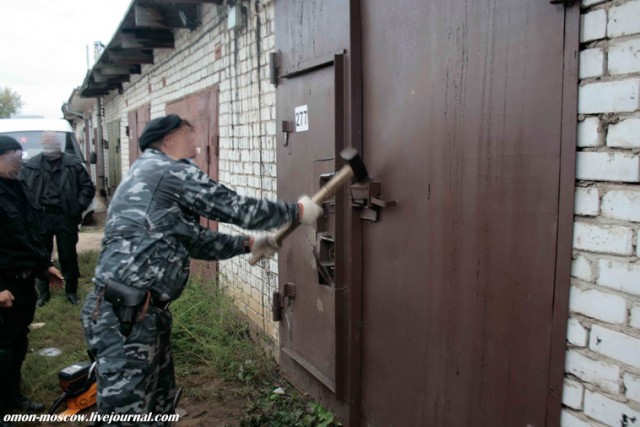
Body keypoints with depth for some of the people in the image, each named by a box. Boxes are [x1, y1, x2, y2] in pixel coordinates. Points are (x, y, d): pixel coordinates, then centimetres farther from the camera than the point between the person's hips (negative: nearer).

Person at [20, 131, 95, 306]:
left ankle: (71, 291, 21)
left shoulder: (73, 164, 0)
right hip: (41, 217, 2)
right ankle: (43, 292, 25)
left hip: (65, 217, -1)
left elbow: (88, 187, 2)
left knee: (68, 256, 7)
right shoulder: (31, 165, 3)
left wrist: (79, 206, -8)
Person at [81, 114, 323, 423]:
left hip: (142, 313, 10)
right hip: (124, 315, -10)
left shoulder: (151, 177, 22)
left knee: (159, 404, 19)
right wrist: (296, 211, 4)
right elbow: (237, 209, -8)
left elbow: (196, 241, 23)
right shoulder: (172, 171, -10)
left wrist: (248, 244, 24)